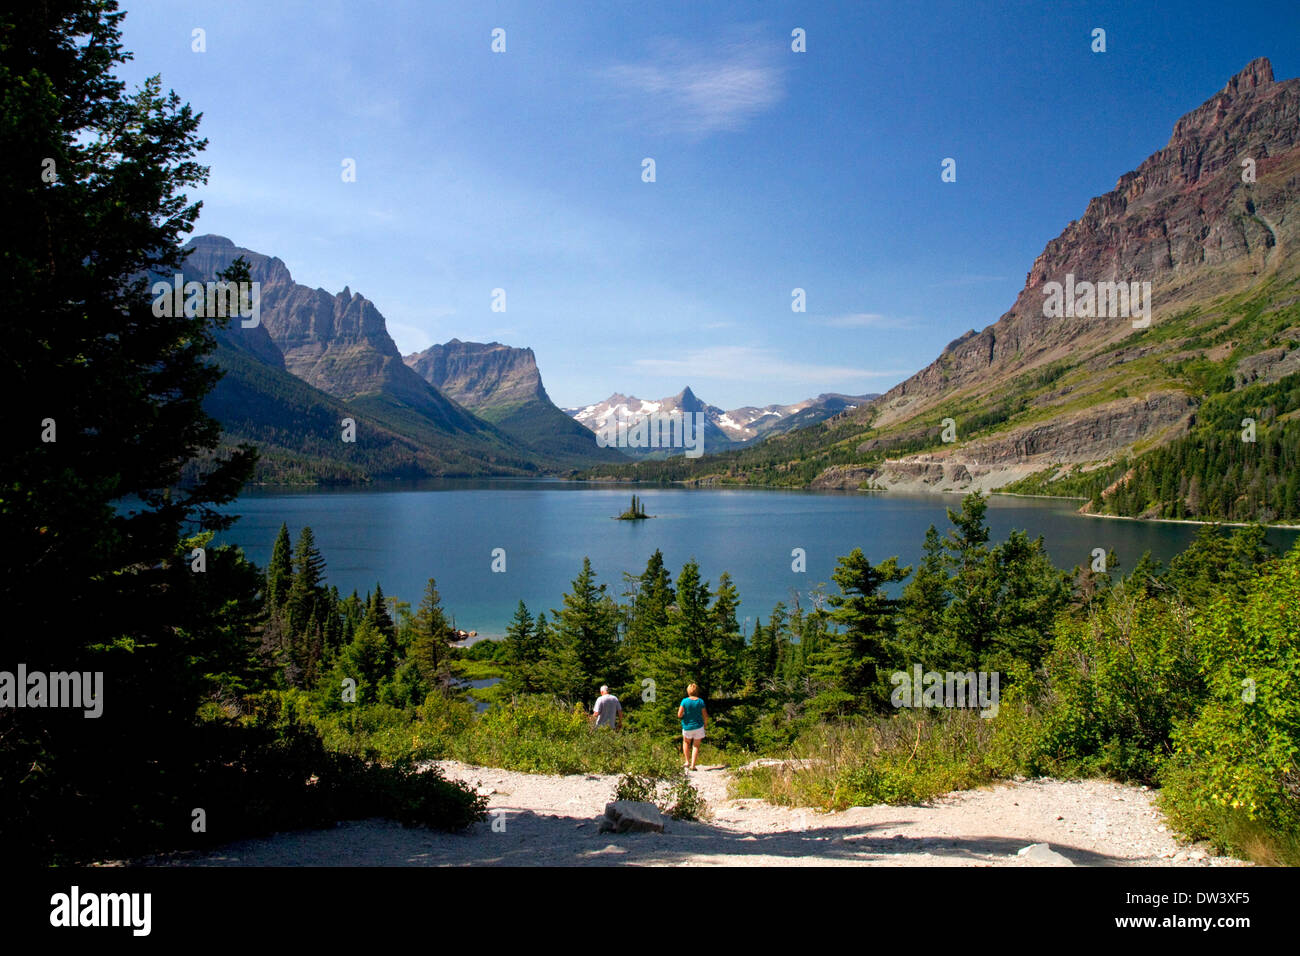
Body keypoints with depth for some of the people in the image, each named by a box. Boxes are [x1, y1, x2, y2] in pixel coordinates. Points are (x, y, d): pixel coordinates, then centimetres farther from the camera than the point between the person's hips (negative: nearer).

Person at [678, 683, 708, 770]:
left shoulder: (684, 701, -12)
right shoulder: (700, 701, -8)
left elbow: (679, 715, -14)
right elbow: (705, 716, -6)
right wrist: (705, 723, 14)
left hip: (687, 726, 0)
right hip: (698, 726, 0)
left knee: (686, 742, 25)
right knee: (696, 745, 11)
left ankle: (687, 761, 20)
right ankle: (693, 765, 5)